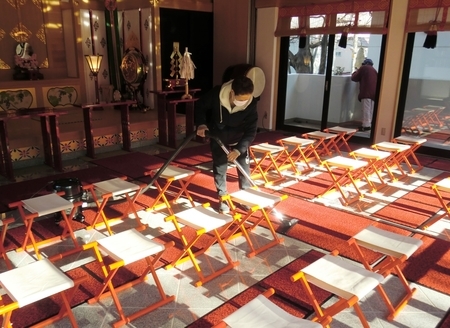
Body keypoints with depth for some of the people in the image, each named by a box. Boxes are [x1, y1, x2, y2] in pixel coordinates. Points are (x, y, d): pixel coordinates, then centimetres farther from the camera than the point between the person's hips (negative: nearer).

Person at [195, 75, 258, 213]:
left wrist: (239, 149, -32)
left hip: (239, 139, 1)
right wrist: (201, 124, -25)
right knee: (219, 168, 5)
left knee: (244, 166, 4)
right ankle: (222, 198, 21)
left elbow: (251, 131, -23)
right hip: (218, 137, -1)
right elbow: (200, 106, -11)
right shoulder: (216, 94, -31)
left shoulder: (251, 104, -29)